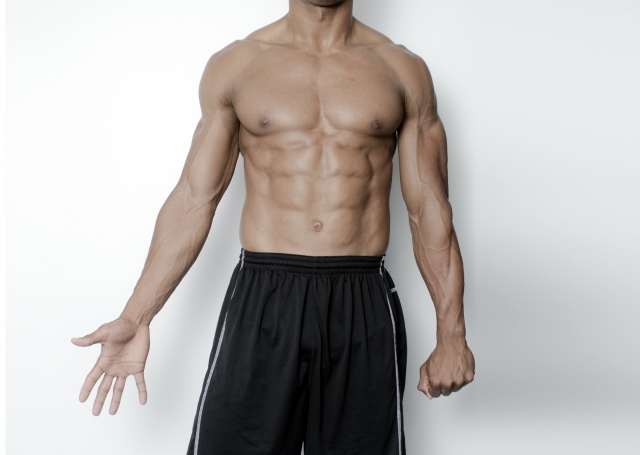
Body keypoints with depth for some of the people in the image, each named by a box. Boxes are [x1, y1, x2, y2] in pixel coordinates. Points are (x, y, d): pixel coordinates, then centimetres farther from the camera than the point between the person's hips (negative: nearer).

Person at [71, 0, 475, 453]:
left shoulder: (405, 71, 7)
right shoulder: (233, 65, 7)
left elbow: (430, 209, 6)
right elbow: (194, 199, 5)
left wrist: (451, 333, 0)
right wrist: (136, 318, 0)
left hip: (364, 307, 1)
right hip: (262, 300, 0)